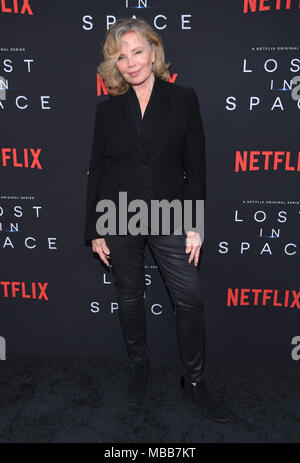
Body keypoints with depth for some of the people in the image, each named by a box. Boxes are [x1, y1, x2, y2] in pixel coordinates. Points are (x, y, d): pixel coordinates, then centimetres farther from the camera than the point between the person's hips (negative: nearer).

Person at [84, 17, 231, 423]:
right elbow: (96, 171, 5)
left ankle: (194, 381, 20)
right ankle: (139, 366, 36)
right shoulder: (107, 110, 4)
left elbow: (195, 165, -1)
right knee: (130, 297, 13)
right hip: (118, 220, 2)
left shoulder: (183, 99, 0)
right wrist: (94, 230, 3)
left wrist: (195, 225, -6)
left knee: (190, 298, -2)